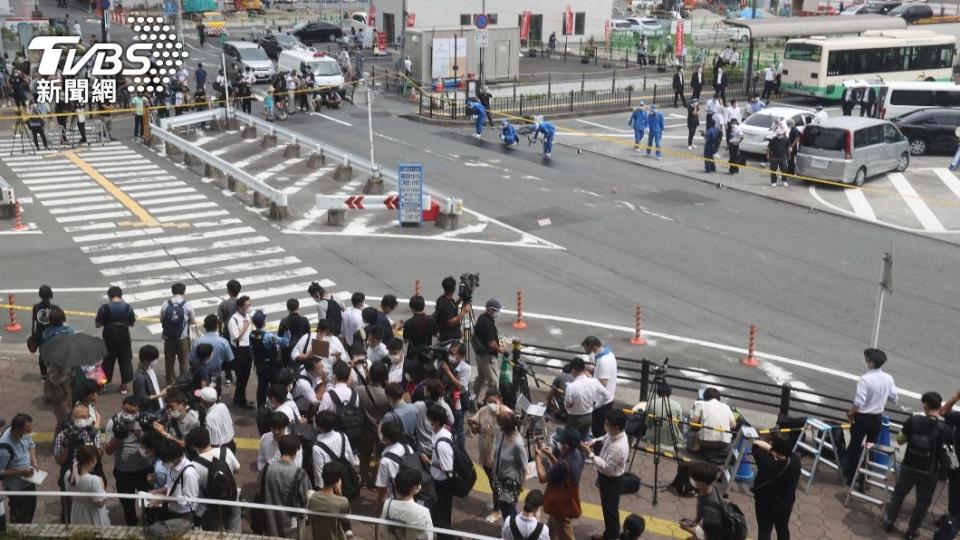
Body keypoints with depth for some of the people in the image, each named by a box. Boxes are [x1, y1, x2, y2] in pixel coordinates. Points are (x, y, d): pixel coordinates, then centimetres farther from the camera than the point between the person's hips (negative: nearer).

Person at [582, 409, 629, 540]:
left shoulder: (619, 447, -36)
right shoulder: (612, 435, -9)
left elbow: (607, 467, -30)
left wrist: (590, 454, -29)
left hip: (611, 480, -9)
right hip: (605, 476, 9)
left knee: (610, 508, 10)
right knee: (606, 506, 25)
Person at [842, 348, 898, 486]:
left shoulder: (865, 379, -23)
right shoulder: (888, 379, -6)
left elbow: (858, 402, -26)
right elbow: (894, 398, 3)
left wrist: (850, 414, -9)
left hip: (862, 417, -5)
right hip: (877, 418, 5)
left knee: (855, 447, 11)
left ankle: (850, 477, 20)